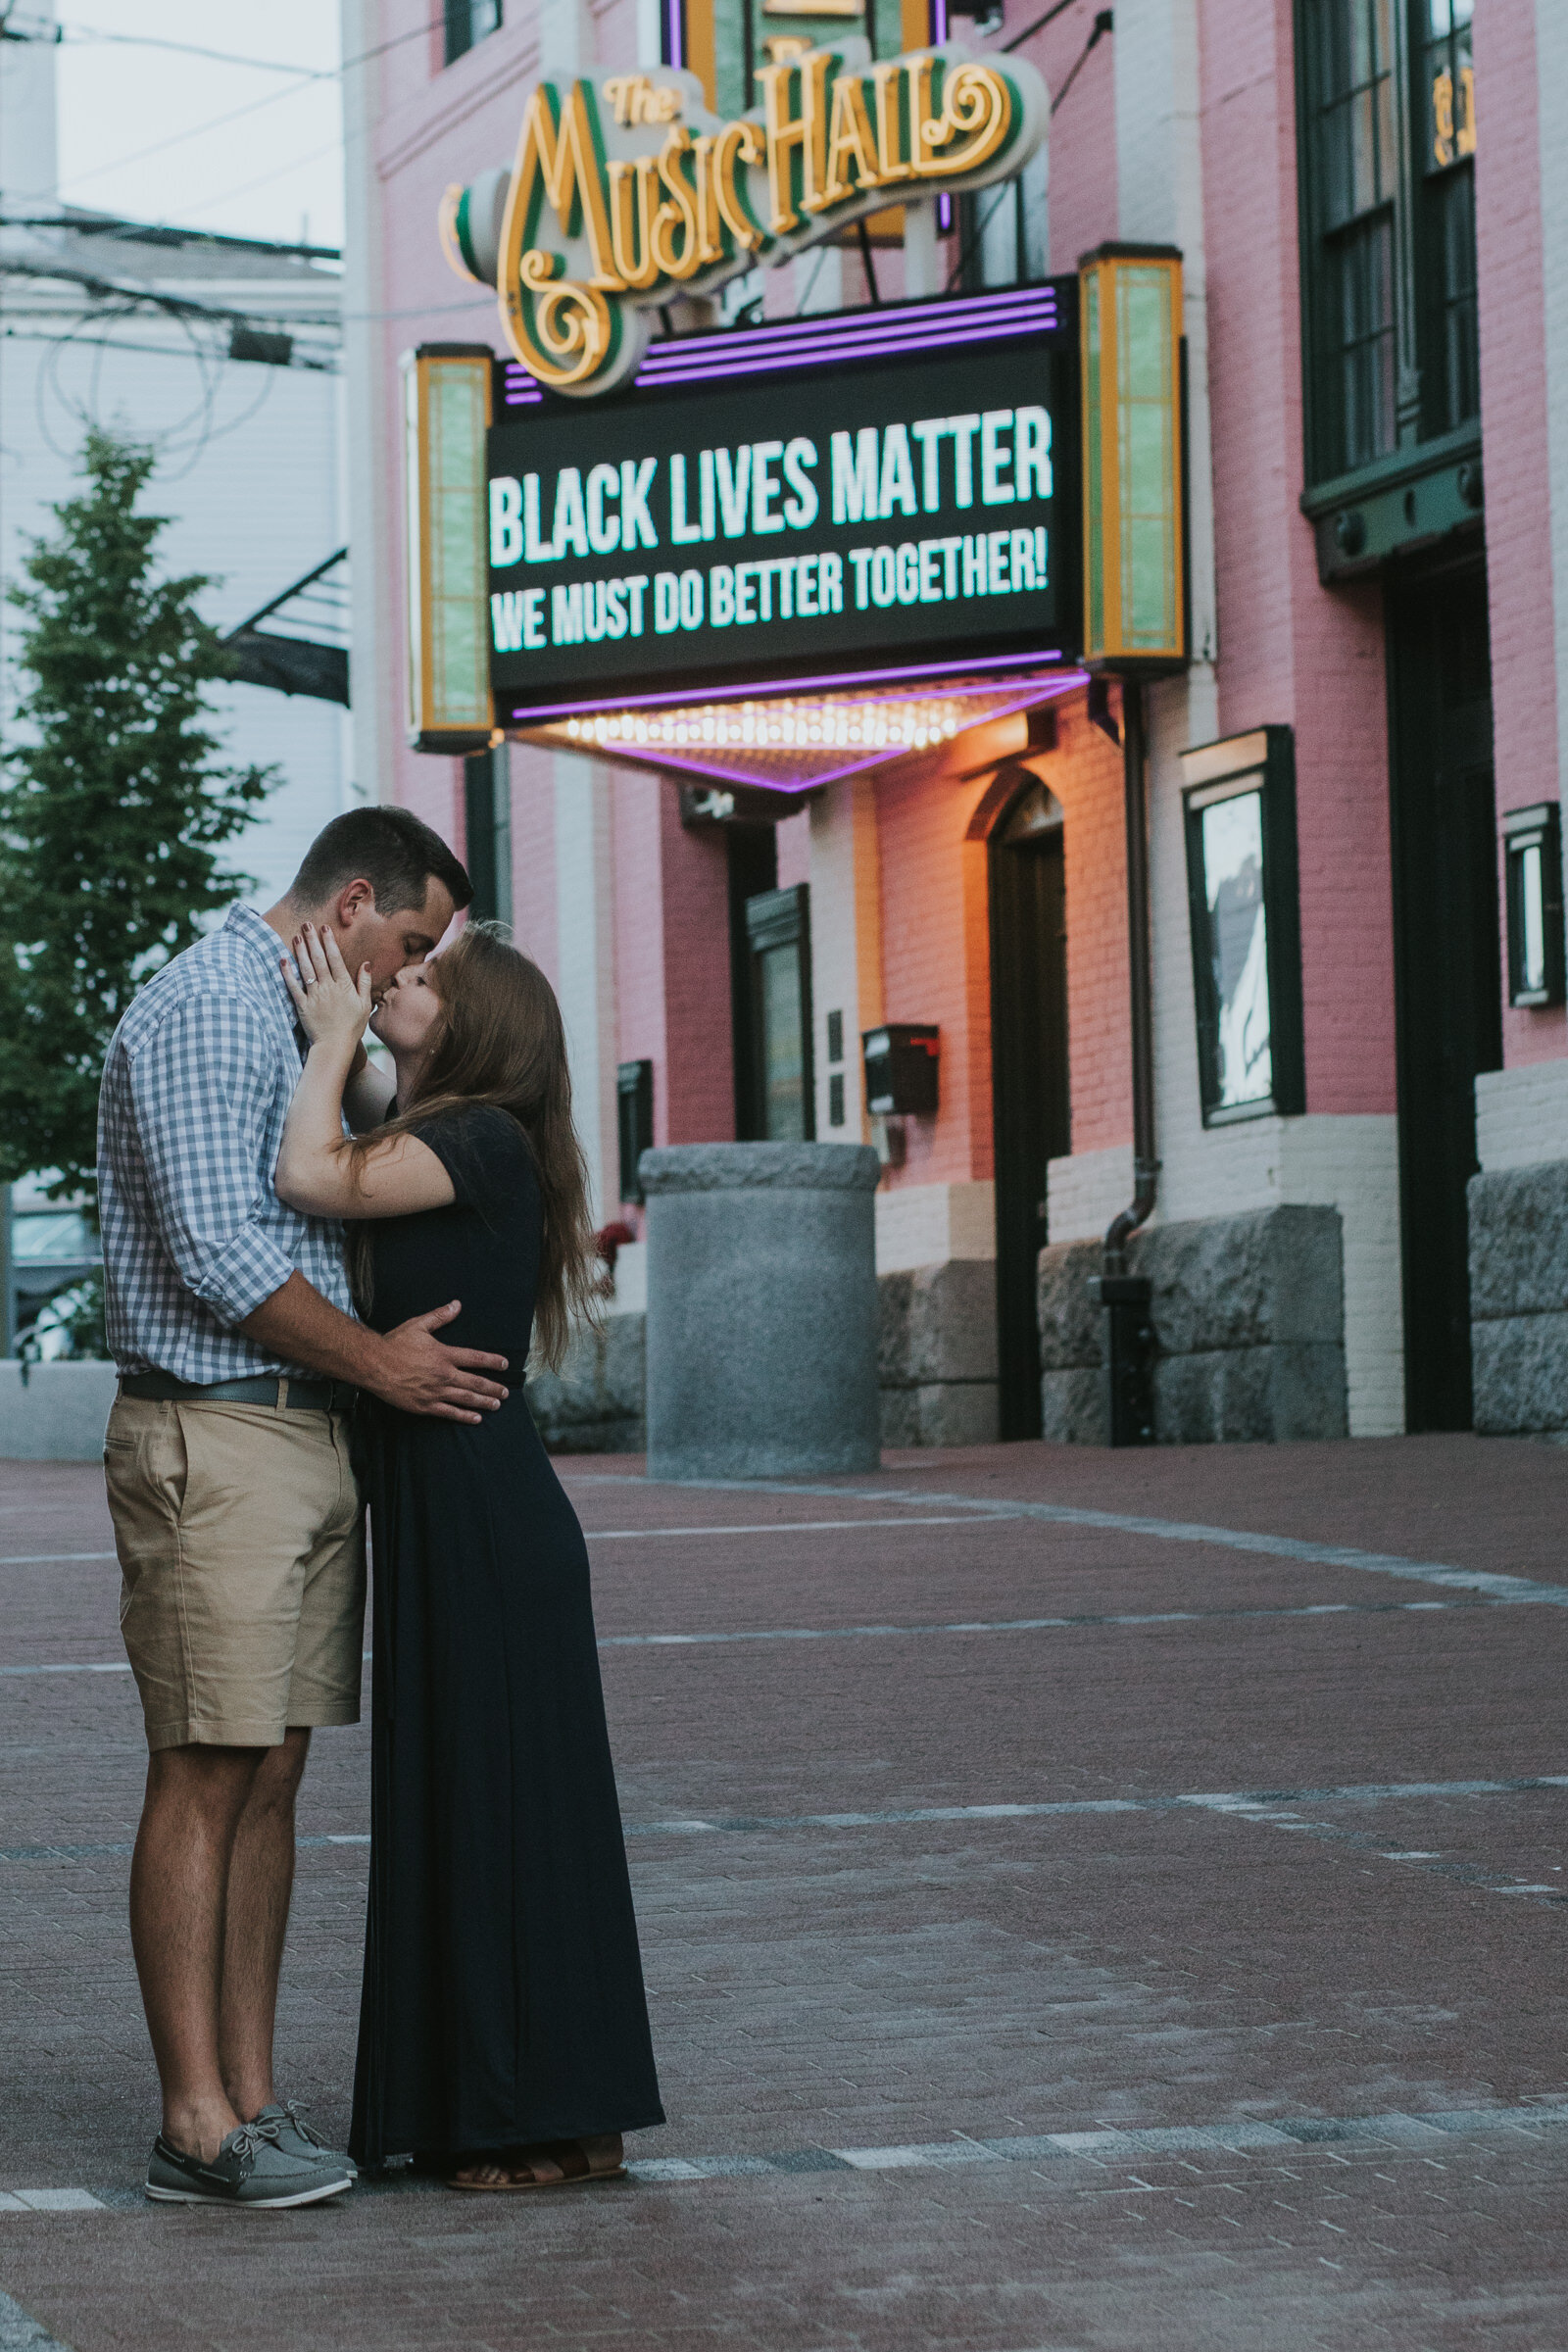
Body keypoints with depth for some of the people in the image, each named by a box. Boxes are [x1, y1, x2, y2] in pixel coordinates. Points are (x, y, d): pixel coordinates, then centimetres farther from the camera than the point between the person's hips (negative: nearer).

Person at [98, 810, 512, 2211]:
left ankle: (252, 2096, 10)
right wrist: (379, 1362, -11)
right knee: (205, 1777, -7)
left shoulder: (296, 1026, 21)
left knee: (271, 1779, 8)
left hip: (308, 1437, 10)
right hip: (213, 1437, -10)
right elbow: (217, 1255, -19)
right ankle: (197, 2127, -5)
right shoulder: (206, 1011, -12)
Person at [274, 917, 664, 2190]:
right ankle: (484, 2100, 21)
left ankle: (556, 2120, 2)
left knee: (508, 1798, -4)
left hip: (486, 1520, -10)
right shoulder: (439, 1151, 16)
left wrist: (334, 1034, -11)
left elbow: (310, 1176, -24)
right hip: (440, 1511, 10)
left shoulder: (486, 1142, -14)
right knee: (452, 1804, 13)